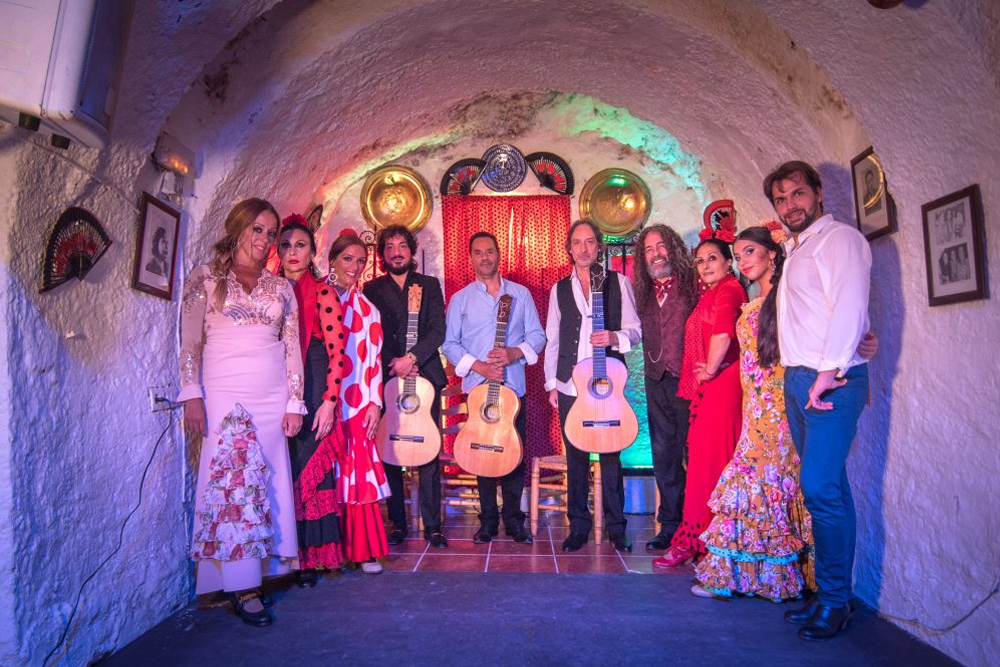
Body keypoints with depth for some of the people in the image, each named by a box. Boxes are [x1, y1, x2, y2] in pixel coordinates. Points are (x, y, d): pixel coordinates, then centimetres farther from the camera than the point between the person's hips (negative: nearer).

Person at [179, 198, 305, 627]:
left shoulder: (281, 288, 13)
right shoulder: (206, 278, 6)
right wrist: (192, 395, -8)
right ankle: (241, 586, 1)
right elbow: (190, 341, 1)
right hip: (224, 393, -3)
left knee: (268, 481, 4)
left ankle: (265, 568, 16)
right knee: (235, 480, -5)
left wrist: (294, 402, 4)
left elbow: (292, 348, 10)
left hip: (273, 397, 3)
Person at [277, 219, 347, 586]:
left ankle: (310, 557, 7)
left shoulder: (323, 293, -1)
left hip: (313, 393, -4)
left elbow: (338, 352, -7)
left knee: (309, 469, -2)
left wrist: (329, 401, -13)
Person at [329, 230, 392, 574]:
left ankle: (362, 549, 9)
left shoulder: (366, 308, 12)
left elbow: (374, 359, 8)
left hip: (355, 403, 1)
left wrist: (374, 403, 1)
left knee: (357, 471, -1)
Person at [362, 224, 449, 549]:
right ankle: (398, 524, 13)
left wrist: (411, 357, -13)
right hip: (386, 378, 1)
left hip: (425, 376, 0)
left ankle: (432, 525, 6)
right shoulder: (372, 289, 12)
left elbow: (437, 330, 0)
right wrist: (395, 363, -11)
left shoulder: (430, 285, 12)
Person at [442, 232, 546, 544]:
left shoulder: (521, 294, 9)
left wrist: (515, 353, -13)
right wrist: (477, 365, -13)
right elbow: (449, 343, 2)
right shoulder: (460, 299, 7)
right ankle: (488, 520, 16)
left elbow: (537, 336, 7)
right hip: (477, 387, 0)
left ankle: (513, 519, 16)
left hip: (513, 386, 1)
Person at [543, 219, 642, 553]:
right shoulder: (559, 289, 12)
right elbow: (552, 340, 12)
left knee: (610, 454, 2)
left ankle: (616, 526, 17)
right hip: (570, 385, 2)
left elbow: (635, 329, 5)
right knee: (575, 456, 6)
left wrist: (615, 337, -16)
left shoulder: (618, 283, 6)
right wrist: (551, 383, 6)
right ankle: (578, 525, 19)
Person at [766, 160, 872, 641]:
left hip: (831, 379, -8)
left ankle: (834, 601, 3)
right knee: (827, 488, 11)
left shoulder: (839, 238, -3)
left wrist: (829, 372, -22)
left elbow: (849, 306, -16)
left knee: (820, 487, -10)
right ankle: (830, 594, 20)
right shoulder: (795, 250, 22)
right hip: (797, 380, 8)